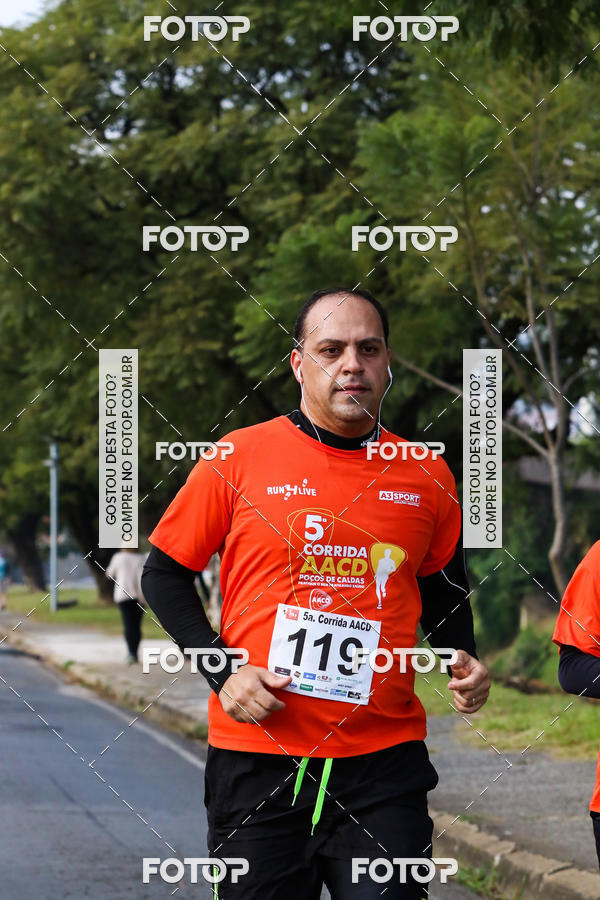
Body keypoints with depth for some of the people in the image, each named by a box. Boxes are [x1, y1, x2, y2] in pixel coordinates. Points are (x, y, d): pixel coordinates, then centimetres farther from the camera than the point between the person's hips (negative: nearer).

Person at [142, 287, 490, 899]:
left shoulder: (426, 476, 7)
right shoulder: (238, 458, -1)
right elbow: (164, 575, 6)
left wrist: (462, 663, 3)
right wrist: (222, 670, -6)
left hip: (384, 761, 1)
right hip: (256, 757, -1)